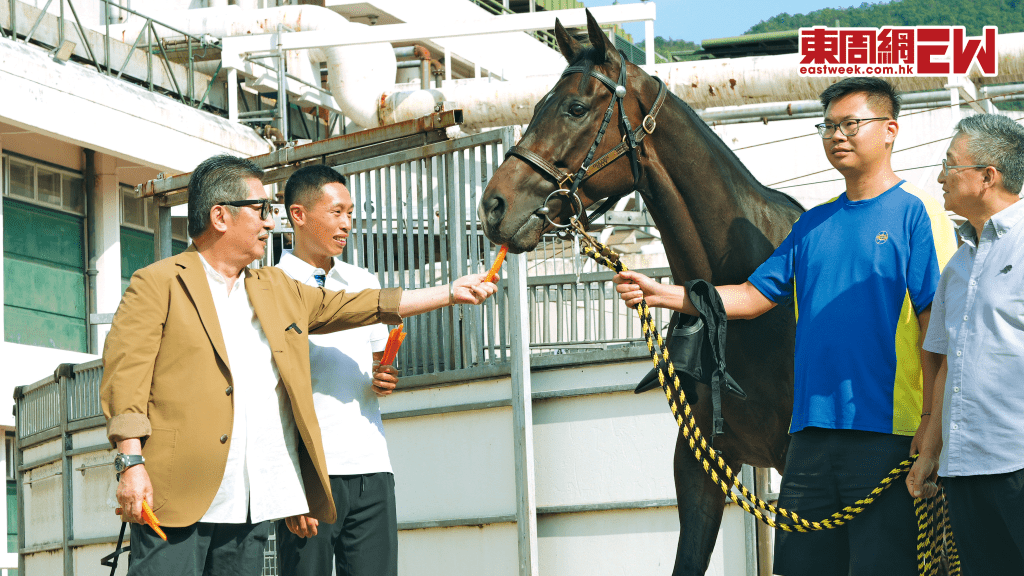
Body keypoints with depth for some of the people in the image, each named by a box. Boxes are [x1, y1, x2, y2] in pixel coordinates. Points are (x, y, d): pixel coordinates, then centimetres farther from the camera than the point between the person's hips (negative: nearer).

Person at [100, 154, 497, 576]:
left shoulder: (278, 290, 22)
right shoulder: (157, 283, 1)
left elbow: (366, 306, 28)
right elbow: (125, 372, -7)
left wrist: (451, 293, 26)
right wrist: (131, 463, -17)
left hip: (251, 508, 6)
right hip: (176, 494, -6)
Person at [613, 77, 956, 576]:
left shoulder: (914, 211, -3)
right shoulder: (814, 223, 17)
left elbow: (938, 323, -8)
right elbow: (754, 296, 15)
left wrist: (934, 422, -15)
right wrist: (660, 294, 4)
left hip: (887, 433, -6)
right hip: (812, 431, 7)